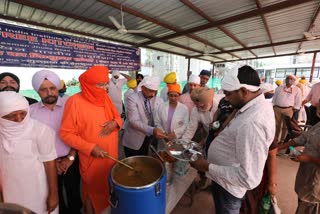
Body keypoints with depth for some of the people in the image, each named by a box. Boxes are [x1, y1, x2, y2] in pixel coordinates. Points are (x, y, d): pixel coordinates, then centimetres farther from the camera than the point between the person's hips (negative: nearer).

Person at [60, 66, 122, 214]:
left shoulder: (105, 97, 0)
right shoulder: (75, 102, -18)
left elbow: (117, 117, 8)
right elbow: (66, 134, -16)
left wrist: (115, 122, -15)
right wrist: (91, 148, -22)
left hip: (111, 155, 5)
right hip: (92, 159, -5)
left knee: (109, 187, 23)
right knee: (93, 191, 20)